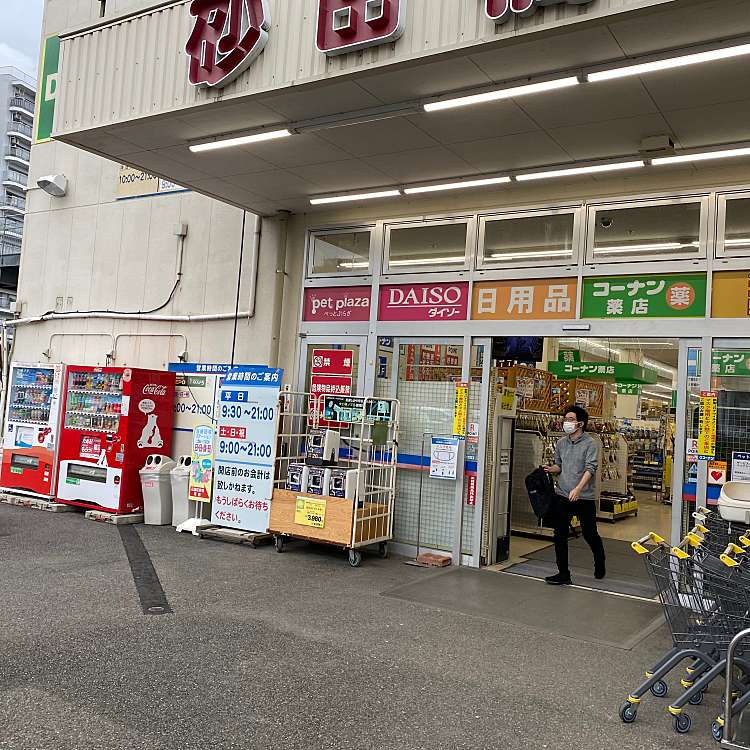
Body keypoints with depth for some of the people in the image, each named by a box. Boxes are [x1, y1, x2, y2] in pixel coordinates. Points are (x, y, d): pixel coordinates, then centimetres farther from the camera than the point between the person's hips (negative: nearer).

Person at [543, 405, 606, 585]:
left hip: (584, 498, -5)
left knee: (590, 534, 11)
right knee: (560, 535, 0)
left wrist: (578, 489, -31)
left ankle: (600, 564, 38)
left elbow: (590, 469, -19)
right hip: (563, 496, 5)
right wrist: (551, 469, -6)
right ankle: (563, 574, 8)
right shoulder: (561, 443, 8)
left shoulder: (590, 444, -10)